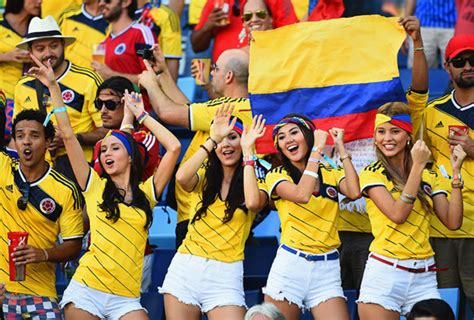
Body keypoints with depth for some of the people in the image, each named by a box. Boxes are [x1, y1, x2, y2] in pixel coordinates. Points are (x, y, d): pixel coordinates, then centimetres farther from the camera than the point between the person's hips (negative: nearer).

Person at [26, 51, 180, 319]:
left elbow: (174, 147, 5)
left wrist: (141, 115, 11)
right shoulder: (95, 186, 9)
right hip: (86, 290, 0)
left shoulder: (146, 192, 11)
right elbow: (68, 136, 4)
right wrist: (53, 87, 1)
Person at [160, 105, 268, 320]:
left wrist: (247, 151, -13)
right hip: (185, 269, 2)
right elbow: (181, 178, -13)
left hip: (225, 276, -2)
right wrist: (213, 139, -11)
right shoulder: (205, 177, 11)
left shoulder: (255, 182, 6)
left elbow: (253, 202, -19)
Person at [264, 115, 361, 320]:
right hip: (290, 264, -2)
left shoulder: (332, 174, 12)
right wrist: (317, 149, -10)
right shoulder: (277, 176, 4)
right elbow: (301, 195, -16)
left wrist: (341, 149, -1)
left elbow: (354, 192, -9)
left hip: (327, 268, 2)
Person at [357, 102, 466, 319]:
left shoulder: (429, 177, 12)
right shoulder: (372, 174, 0)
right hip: (384, 274, -3)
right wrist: (417, 166, -13)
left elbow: (453, 222, 1)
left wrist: (456, 172, -3)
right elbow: (397, 214, -16)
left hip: (424, 277, 4)